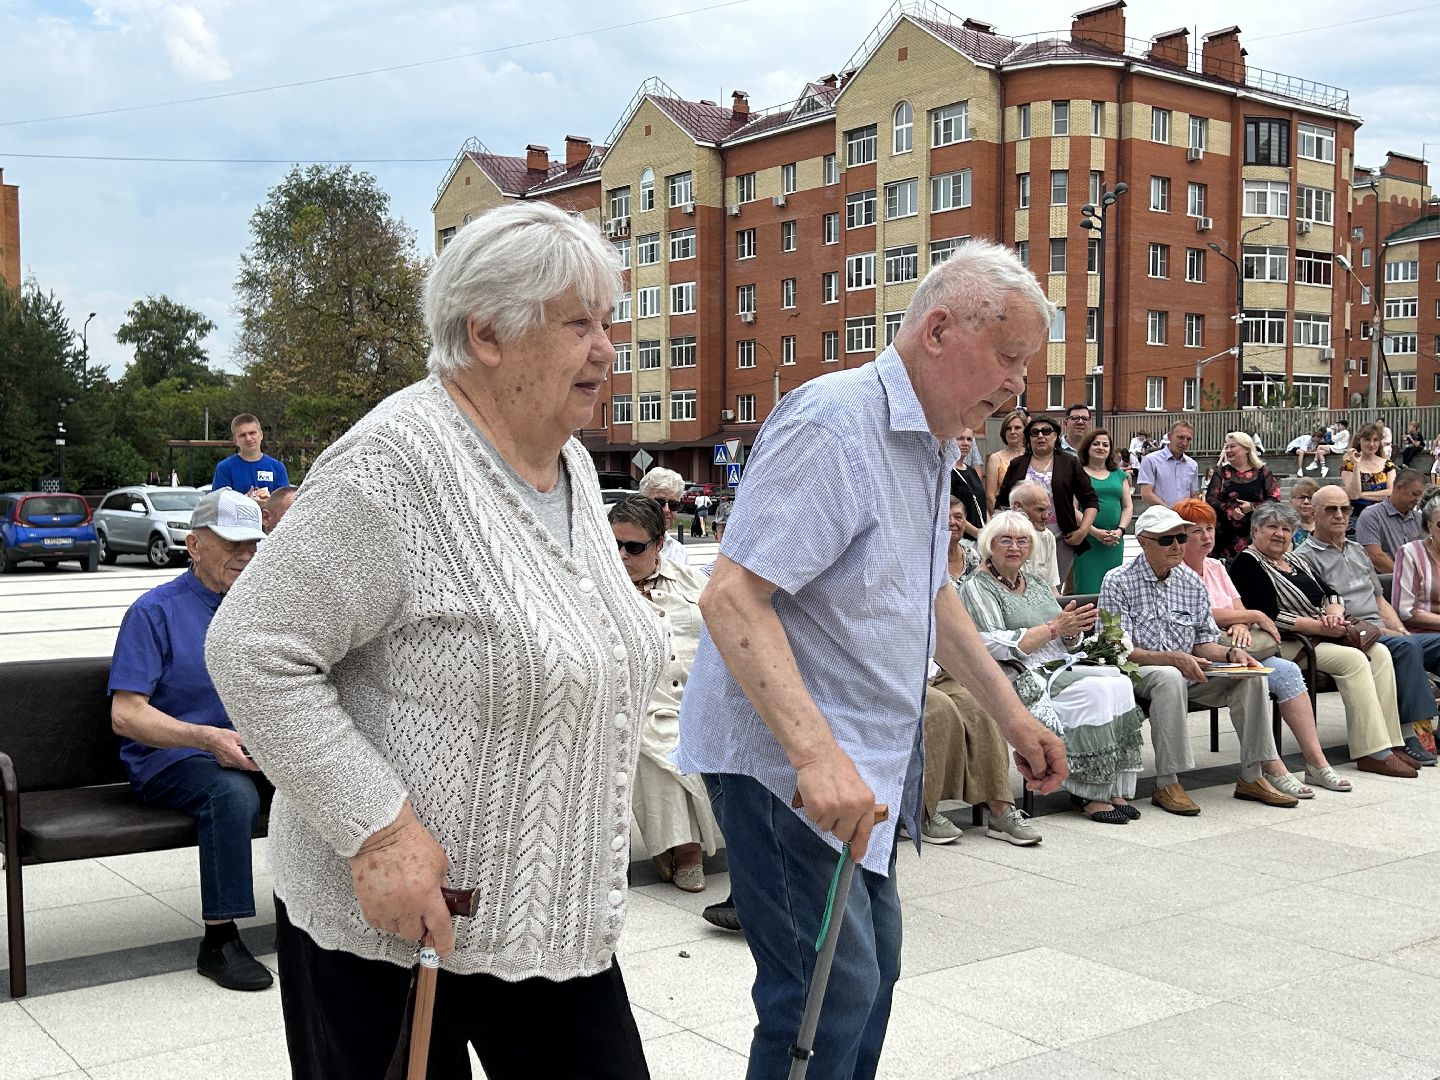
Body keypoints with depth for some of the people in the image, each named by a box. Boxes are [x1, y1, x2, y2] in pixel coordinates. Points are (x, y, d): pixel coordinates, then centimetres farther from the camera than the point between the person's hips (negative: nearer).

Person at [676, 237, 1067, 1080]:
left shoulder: (932, 443, 12)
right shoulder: (831, 426, -20)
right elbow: (732, 598, -27)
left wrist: (1014, 717, 20)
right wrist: (816, 754, -36)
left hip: (869, 759, 10)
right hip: (785, 758, -10)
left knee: (872, 971, 17)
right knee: (830, 991, -9)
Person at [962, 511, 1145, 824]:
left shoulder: (1034, 583, 22)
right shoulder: (977, 587, -1)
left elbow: (1068, 643, 21)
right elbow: (994, 646, -14)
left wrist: (1073, 631, -4)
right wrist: (1054, 627, -14)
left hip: (1060, 668, 7)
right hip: (1021, 678, -7)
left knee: (1119, 681, -19)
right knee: (1096, 690, -27)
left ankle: (1114, 791, -19)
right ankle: (1089, 794, -20)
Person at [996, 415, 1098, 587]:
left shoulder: (1070, 464, 7)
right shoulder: (1017, 465, 10)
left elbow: (1091, 501, 7)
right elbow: (1001, 502, 13)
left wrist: (1083, 530, -4)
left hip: (1061, 541, 0)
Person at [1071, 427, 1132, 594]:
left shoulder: (1119, 474, 17)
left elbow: (1128, 506, 15)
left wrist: (1120, 530, -2)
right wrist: (1094, 531, -15)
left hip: (1115, 542, 4)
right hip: (1087, 540, -4)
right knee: (1088, 588, -8)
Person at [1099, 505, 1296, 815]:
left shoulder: (1192, 581, 10)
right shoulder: (1118, 583, -7)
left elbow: (1204, 643, 12)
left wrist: (1230, 652, -11)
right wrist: (1173, 658, -27)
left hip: (1188, 671, 6)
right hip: (1137, 673, -6)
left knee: (1251, 675, -14)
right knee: (1170, 678, -38)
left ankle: (1252, 777, -7)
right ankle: (1166, 785, -33)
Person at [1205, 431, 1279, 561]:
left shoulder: (1262, 473, 7)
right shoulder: (1222, 472, 11)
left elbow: (1274, 499, 1)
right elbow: (1210, 498, 1)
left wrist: (1253, 506, -14)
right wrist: (1230, 510, -15)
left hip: (1255, 533, -1)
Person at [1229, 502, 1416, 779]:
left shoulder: (1293, 560, 21)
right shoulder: (1247, 564, -8)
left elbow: (1330, 594, 18)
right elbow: (1271, 616, -19)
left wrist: (1335, 613, -7)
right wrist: (1322, 626, -18)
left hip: (1320, 639, 9)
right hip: (1286, 646, -9)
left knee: (1380, 654, -9)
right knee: (1353, 659, -24)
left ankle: (1388, 743, -12)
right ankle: (1372, 753, -23)